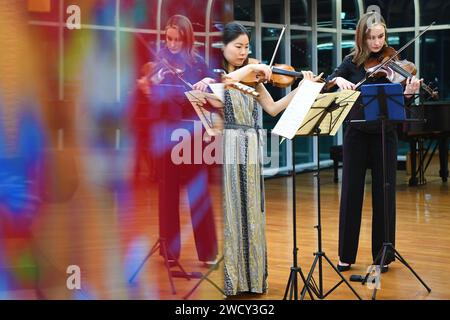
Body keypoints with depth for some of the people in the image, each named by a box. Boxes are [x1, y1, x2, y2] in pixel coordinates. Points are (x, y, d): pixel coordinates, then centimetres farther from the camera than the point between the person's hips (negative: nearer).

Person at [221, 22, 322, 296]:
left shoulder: (252, 78, 13)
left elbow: (273, 109, 10)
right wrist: (251, 67, -19)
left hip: (249, 152, 5)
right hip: (224, 151, -5)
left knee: (250, 215, 9)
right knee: (226, 214, -3)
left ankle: (250, 275, 19)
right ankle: (225, 278, 5)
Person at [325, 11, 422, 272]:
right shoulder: (353, 62, 1)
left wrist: (408, 93, -30)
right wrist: (338, 80, -25)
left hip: (384, 135, -1)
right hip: (357, 134, 1)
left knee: (384, 194, 2)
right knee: (351, 192, 5)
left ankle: (383, 255, 14)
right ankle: (346, 254, 16)